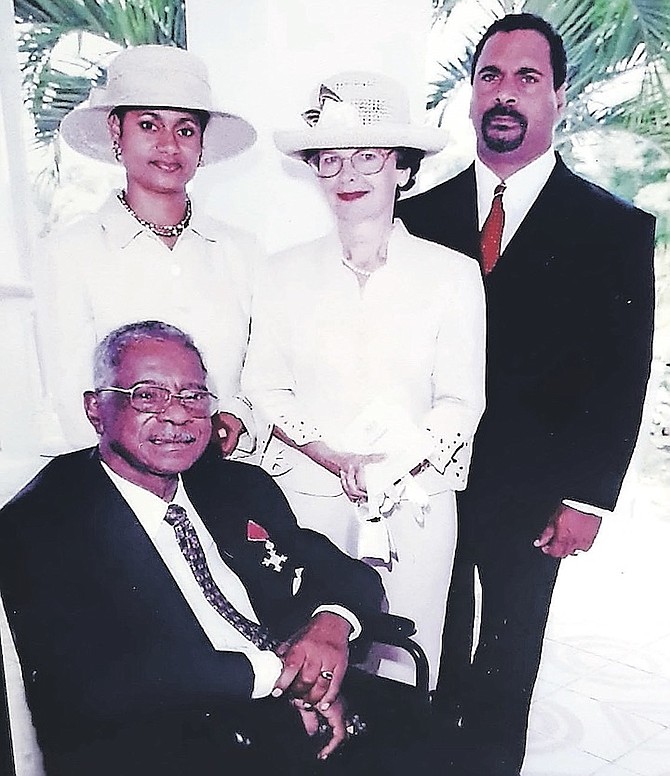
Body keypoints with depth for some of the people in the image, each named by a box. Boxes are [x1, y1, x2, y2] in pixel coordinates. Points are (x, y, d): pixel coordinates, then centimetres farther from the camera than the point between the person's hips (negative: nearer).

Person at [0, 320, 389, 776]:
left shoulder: (244, 487, 12)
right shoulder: (39, 524, -5)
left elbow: (353, 577, 15)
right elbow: (87, 685, -18)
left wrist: (331, 623, -10)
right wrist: (273, 670, -15)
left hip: (301, 721, 6)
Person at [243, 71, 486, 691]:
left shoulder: (453, 275, -1)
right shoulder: (285, 273, 4)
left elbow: (460, 401, -1)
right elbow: (263, 388, 3)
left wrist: (388, 471, -14)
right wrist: (334, 458, -11)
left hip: (413, 503, -1)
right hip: (305, 497, 1)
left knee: (402, 673, 9)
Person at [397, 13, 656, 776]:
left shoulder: (617, 228, -2)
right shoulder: (422, 214, 3)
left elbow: (623, 375, -4)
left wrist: (587, 498, -8)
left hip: (531, 497, -1)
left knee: (507, 670, 15)